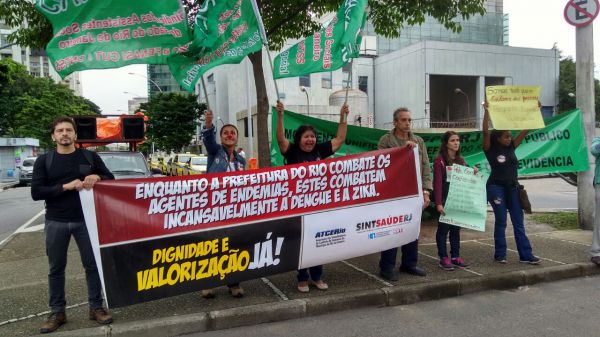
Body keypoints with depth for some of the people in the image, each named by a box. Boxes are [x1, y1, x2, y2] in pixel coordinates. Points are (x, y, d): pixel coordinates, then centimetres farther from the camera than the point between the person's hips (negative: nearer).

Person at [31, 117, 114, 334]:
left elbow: (111, 180, 6)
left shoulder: (90, 157, 4)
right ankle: (57, 312, 21)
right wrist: (66, 186, -17)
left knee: (93, 265, 5)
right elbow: (36, 192, -5)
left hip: (86, 220, 0)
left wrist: (97, 177, -16)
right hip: (56, 223, 0)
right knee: (56, 268, 9)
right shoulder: (44, 161, 3)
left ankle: (96, 308, 18)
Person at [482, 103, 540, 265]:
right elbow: (485, 131, -20)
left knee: (518, 222, 6)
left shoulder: (511, 147, 8)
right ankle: (500, 255, 12)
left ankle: (526, 255, 10)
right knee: (501, 222, 1)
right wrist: (486, 111, -24)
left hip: (512, 188, 5)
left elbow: (525, 130, 8)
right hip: (496, 188, -5)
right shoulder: (491, 149, -6)